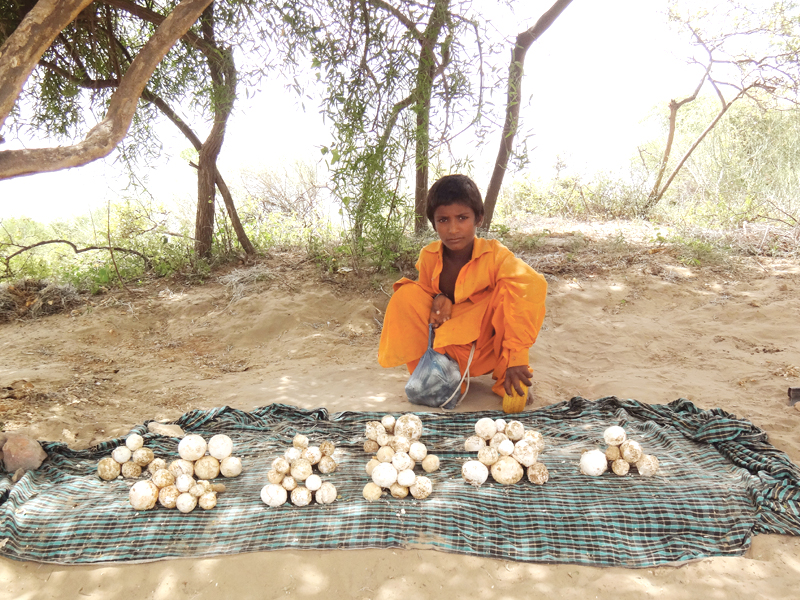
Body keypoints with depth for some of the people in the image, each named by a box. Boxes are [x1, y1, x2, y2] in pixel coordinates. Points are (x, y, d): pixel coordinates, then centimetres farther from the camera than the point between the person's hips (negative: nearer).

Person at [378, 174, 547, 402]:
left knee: (509, 290, -30)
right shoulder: (428, 256, -11)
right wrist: (438, 299, -21)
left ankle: (509, 380, -15)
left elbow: (532, 287, -36)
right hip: (448, 348, 3)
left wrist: (515, 360, -40)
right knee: (406, 295, -19)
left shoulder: (495, 255, -22)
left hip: (488, 352, -3)